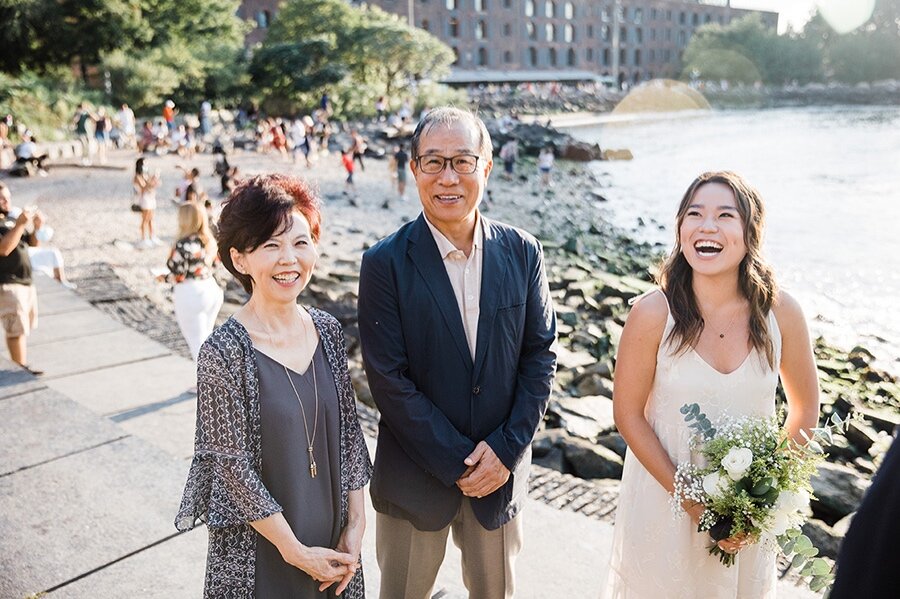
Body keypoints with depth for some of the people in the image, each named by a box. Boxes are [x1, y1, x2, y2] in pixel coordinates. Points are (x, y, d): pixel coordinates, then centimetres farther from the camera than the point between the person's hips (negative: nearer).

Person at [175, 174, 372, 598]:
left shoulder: (327, 330, -4)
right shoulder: (224, 352, -19)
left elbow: (348, 429, 1)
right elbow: (232, 467, -16)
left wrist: (356, 525, -2)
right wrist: (296, 551, -12)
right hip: (261, 552, -4)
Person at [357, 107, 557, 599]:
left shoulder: (523, 252, -4)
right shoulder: (386, 262, -13)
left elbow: (541, 354, -1)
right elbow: (389, 379, -15)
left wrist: (506, 448, -10)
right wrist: (457, 462, -15)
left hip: (500, 468, 2)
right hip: (415, 477, -2)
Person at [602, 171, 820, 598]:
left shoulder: (781, 312, -14)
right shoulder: (653, 313, -20)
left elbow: (806, 410, 0)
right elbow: (628, 414, -11)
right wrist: (689, 498, -14)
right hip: (663, 495, -2)